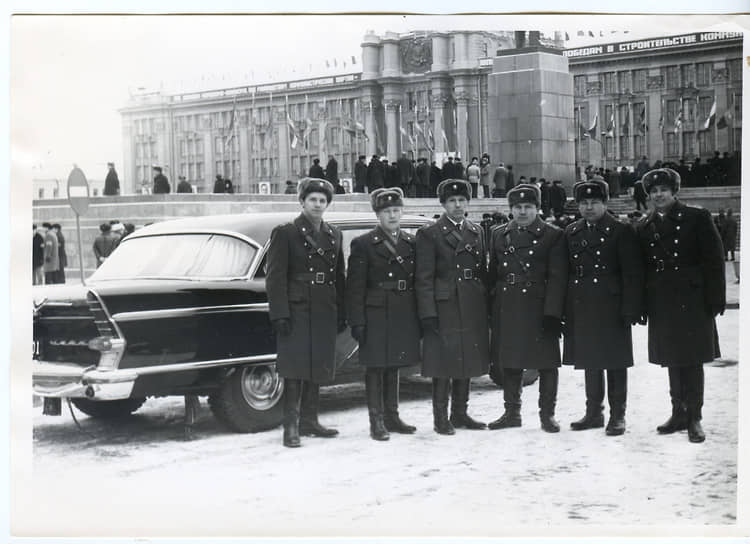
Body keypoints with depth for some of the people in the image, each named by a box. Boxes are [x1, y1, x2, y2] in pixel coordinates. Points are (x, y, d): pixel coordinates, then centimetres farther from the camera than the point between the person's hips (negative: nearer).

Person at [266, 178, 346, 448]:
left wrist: (341, 313, 11)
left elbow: (339, 277, 16)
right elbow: (275, 277, -8)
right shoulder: (285, 233, -3)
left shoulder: (334, 235, 13)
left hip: (325, 313, 5)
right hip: (297, 311, -5)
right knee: (295, 369, -6)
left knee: (318, 369, 10)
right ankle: (291, 426, -1)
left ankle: (309, 420, 21)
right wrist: (280, 314, -15)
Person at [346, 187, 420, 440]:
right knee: (375, 367, 0)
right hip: (376, 316, -4)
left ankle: (392, 417, 22)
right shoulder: (363, 244, -3)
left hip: (404, 315, 5)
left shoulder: (411, 243, 11)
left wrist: (420, 316, 6)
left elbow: (418, 283, 12)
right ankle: (377, 421, 6)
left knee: (393, 367, 13)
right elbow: (355, 287, -6)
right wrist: (357, 322, -13)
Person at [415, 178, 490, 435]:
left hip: (473, 310, 6)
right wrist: (428, 314, -14)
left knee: (467, 362, 11)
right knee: (444, 365, -3)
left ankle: (460, 413, 21)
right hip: (444, 309, -5)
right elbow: (424, 278, -7)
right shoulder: (429, 233, -3)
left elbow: (483, 272, 15)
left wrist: (486, 307, 9)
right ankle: (441, 418, 6)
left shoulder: (477, 231, 14)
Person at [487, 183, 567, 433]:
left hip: (539, 309, -4)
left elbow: (557, 278, -7)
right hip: (507, 309, 4)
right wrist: (490, 309, 8)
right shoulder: (499, 234, 11)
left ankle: (547, 414, 11)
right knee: (509, 363, 9)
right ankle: (512, 412, 21)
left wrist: (552, 313, -15)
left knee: (547, 363, 1)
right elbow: (492, 274, 14)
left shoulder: (553, 235, -1)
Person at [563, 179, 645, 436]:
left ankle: (617, 415, 10)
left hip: (612, 310, -5)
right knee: (589, 363, 12)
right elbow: (566, 273, 12)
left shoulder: (621, 232, -3)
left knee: (615, 363, 2)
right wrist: (566, 311, 6)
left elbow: (632, 274, -7)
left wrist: (630, 311, -13)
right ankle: (593, 413, 22)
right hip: (581, 310, 5)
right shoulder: (571, 233, 11)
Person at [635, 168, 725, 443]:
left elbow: (714, 260, -6)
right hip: (661, 304, 4)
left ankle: (694, 418, 7)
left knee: (692, 360, -1)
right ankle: (679, 413, 21)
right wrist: (640, 305, 3)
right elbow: (641, 268, 9)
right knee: (672, 361, 10)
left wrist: (715, 299, -11)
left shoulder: (697, 218, -3)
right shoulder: (644, 227, 9)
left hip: (692, 301, -4)